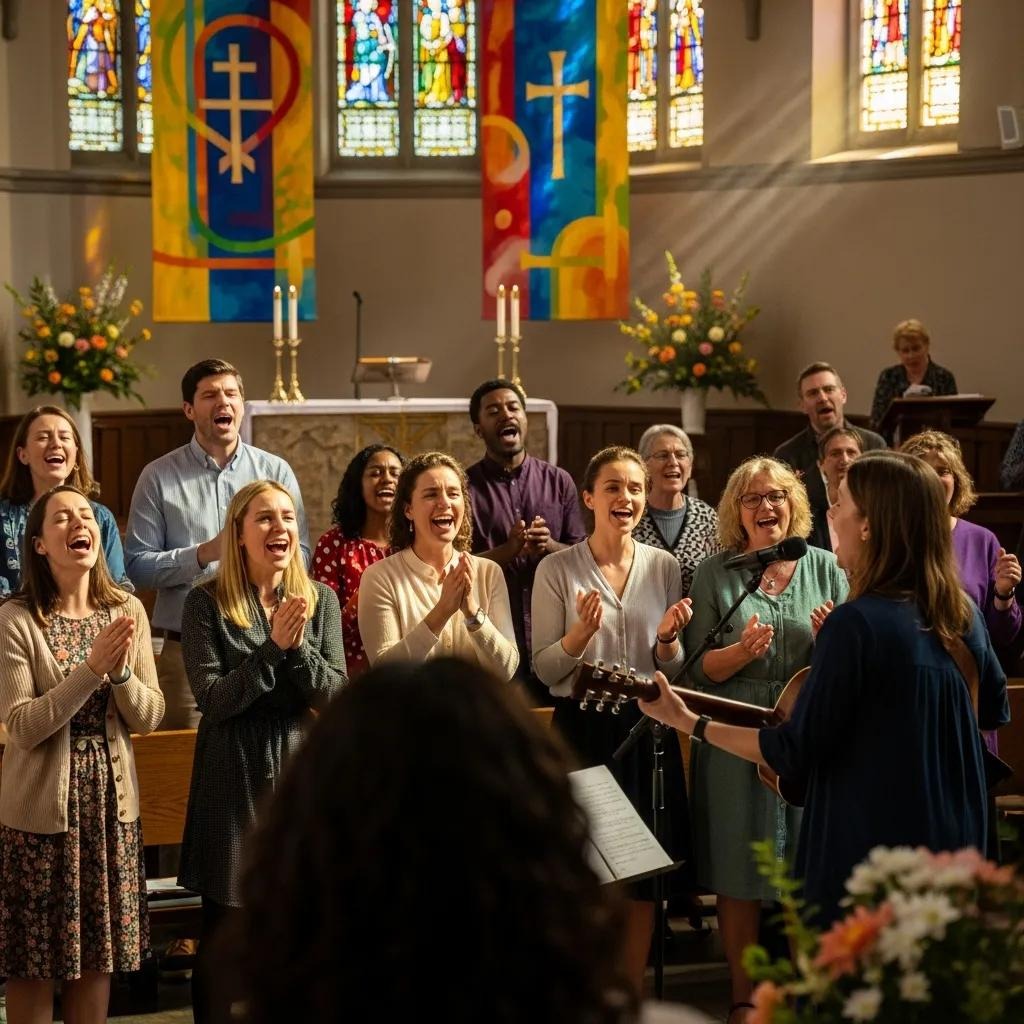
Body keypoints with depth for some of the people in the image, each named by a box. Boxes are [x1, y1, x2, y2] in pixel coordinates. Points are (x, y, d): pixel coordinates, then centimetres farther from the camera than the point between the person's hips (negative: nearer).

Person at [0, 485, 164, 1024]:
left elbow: (149, 717, 0)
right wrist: (91, 670, -24)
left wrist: (121, 672, -19)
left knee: (97, 951, 12)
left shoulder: (127, 611, 1)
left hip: (110, 801, 4)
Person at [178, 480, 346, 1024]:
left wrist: (299, 647, -18)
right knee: (228, 924, 3)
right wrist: (273, 648, -20)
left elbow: (336, 695, -2)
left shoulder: (321, 600, 5)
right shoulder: (207, 603, -4)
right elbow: (213, 699, -11)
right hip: (234, 779, -3)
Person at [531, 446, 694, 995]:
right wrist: (582, 631, -21)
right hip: (584, 728, -3)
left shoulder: (664, 567, 4)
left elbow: (674, 668, 10)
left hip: (648, 727, 3)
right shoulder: (557, 569, -5)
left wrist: (668, 640, -11)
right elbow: (544, 669, -4)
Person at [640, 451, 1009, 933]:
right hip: (954, 849, 7)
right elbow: (995, 710, 18)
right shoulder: (964, 615, 2)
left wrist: (687, 722, -9)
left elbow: (796, 752, -17)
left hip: (868, 854, -7)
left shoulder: (857, 623, -20)